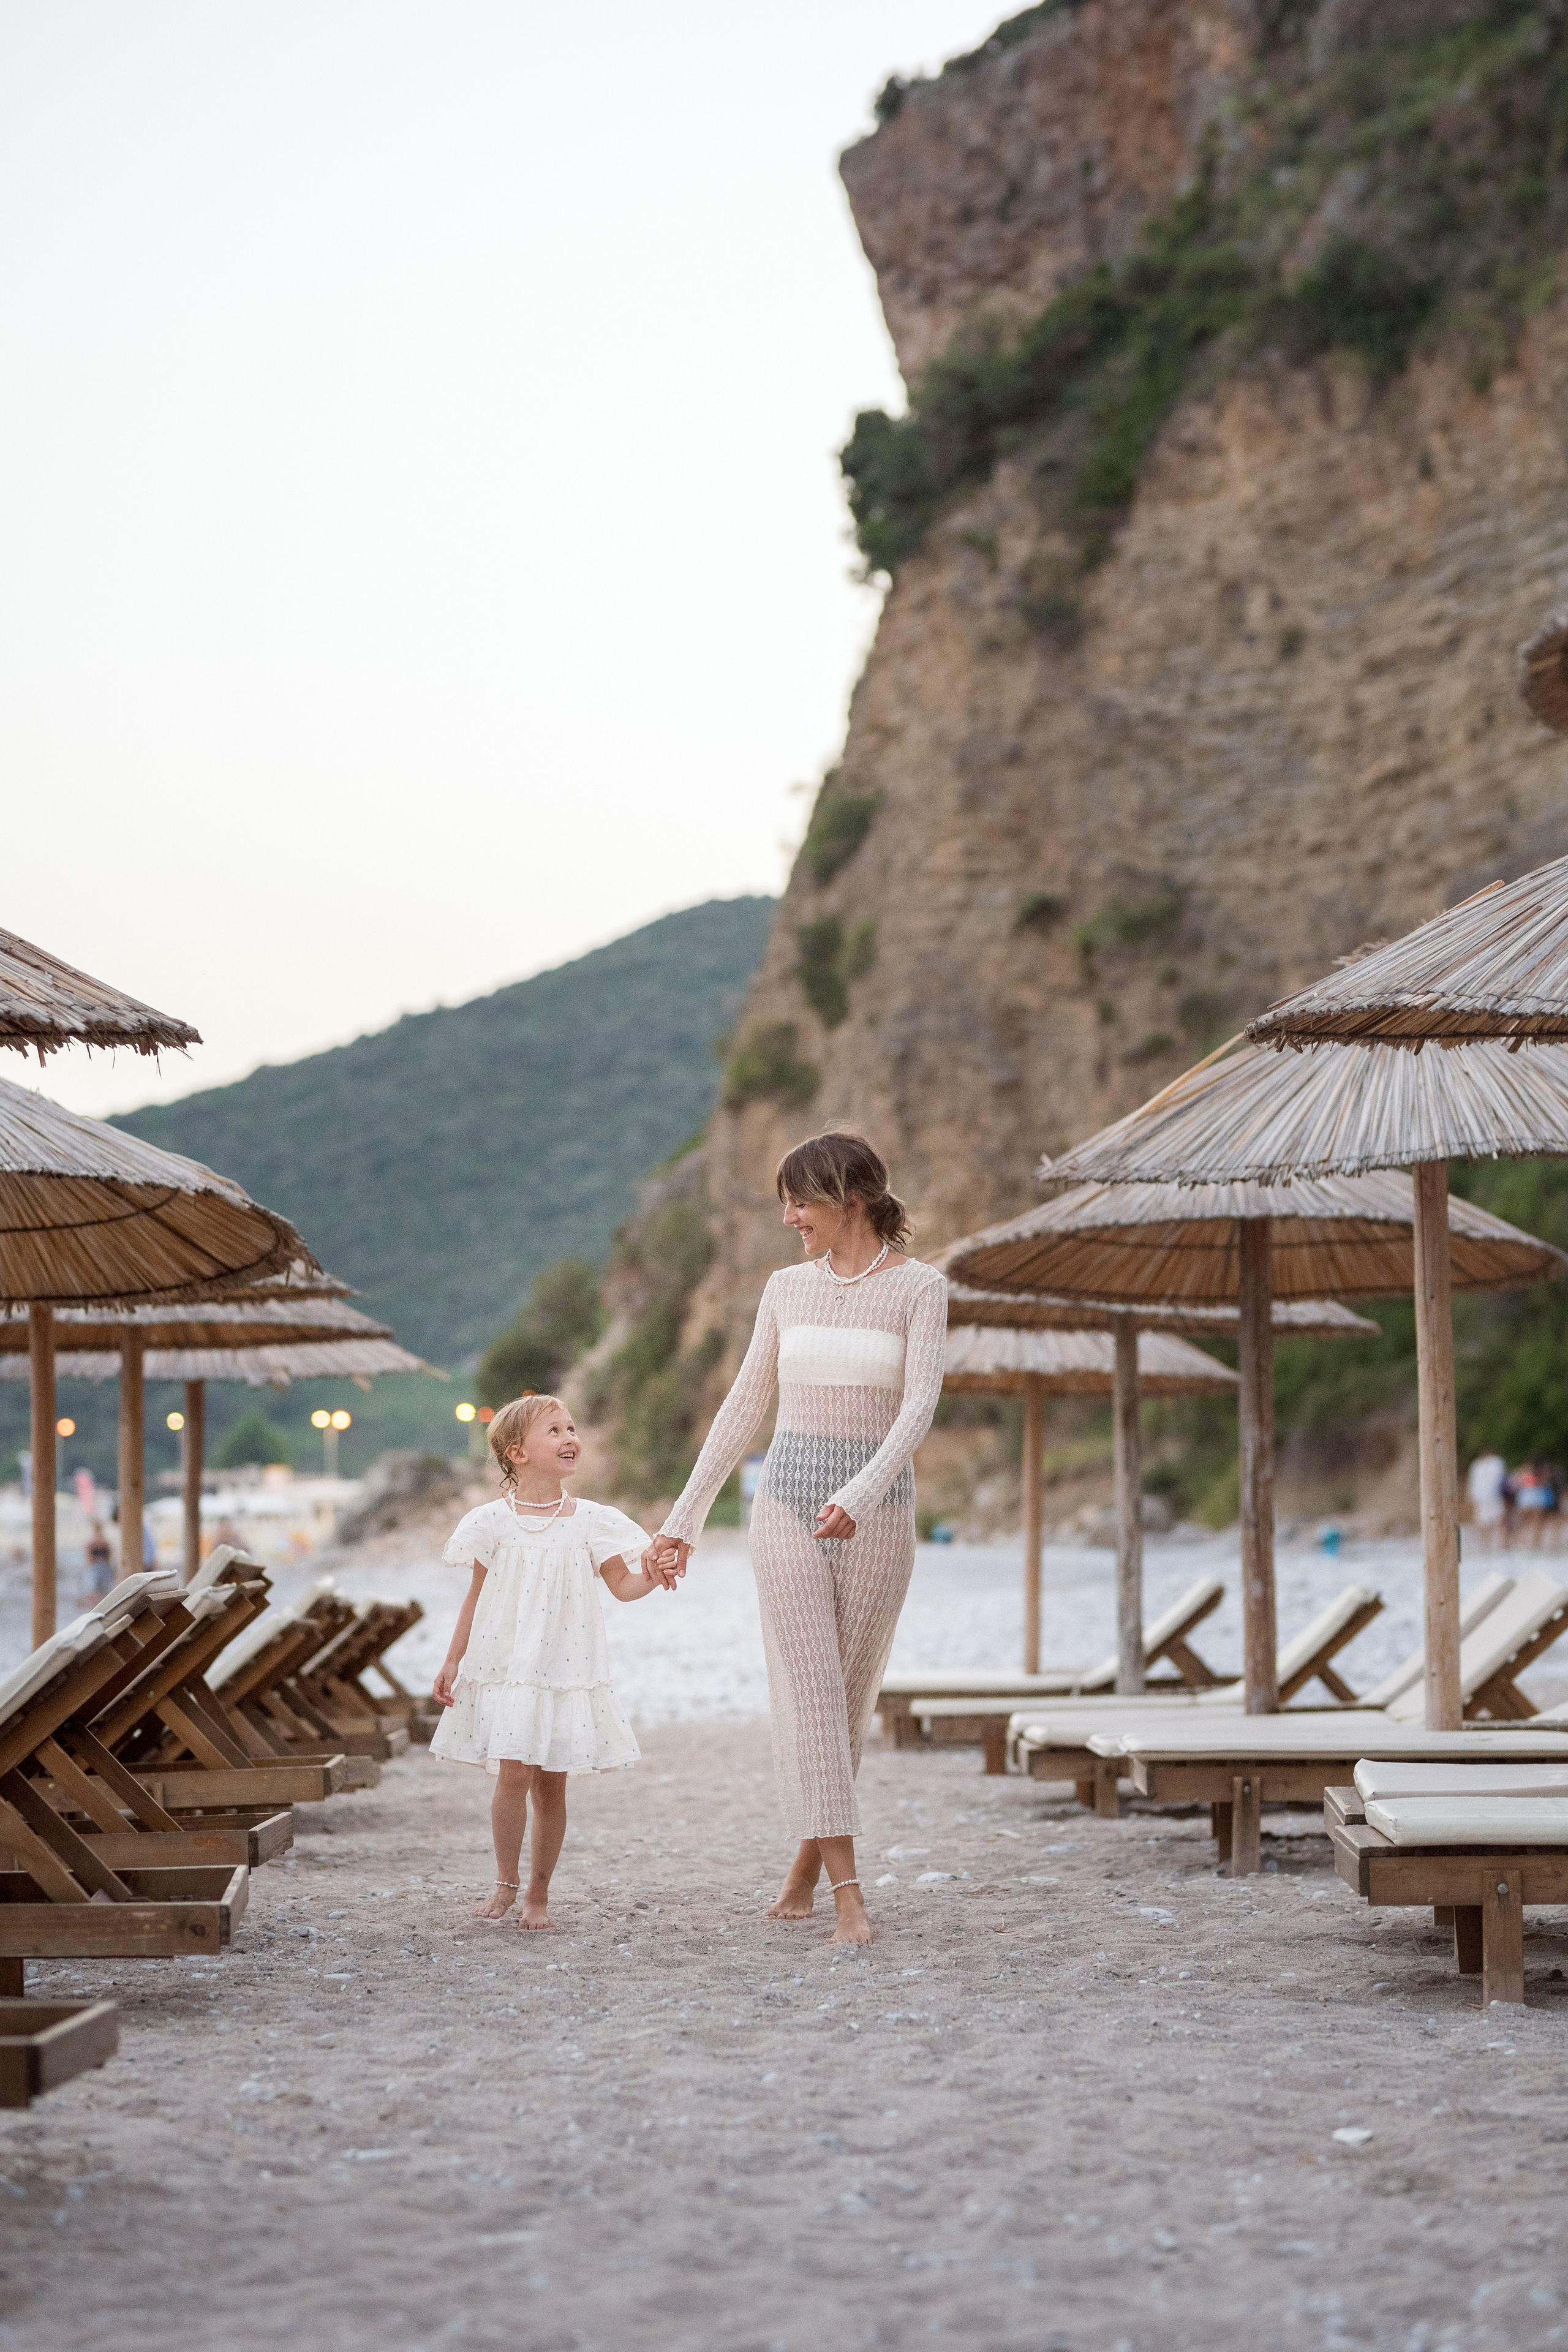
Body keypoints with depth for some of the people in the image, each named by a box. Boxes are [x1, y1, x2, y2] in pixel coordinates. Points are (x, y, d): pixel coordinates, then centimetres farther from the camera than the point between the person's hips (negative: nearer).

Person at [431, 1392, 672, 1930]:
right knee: (514, 1773, -10)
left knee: (551, 1784, 4)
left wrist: (651, 1577, -17)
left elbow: (621, 1584, 4)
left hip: (568, 1672, 2)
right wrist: (452, 1663, 6)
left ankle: (539, 1894, 17)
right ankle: (505, 1882, 9)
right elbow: (477, 1597, 6)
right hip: (506, 1670, -1)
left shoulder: (589, 1521, 2)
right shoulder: (493, 1522, -1)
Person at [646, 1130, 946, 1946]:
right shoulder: (787, 1289, 7)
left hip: (877, 1507, -2)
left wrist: (860, 1494, -32)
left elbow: (920, 1404, -16)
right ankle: (848, 1896, -10)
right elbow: (743, 1407, 12)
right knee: (808, 1693, -7)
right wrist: (685, 1517, 10)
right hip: (789, 1505, 2)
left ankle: (807, 1863, 24)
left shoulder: (918, 1288, -4)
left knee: (848, 1695, 6)